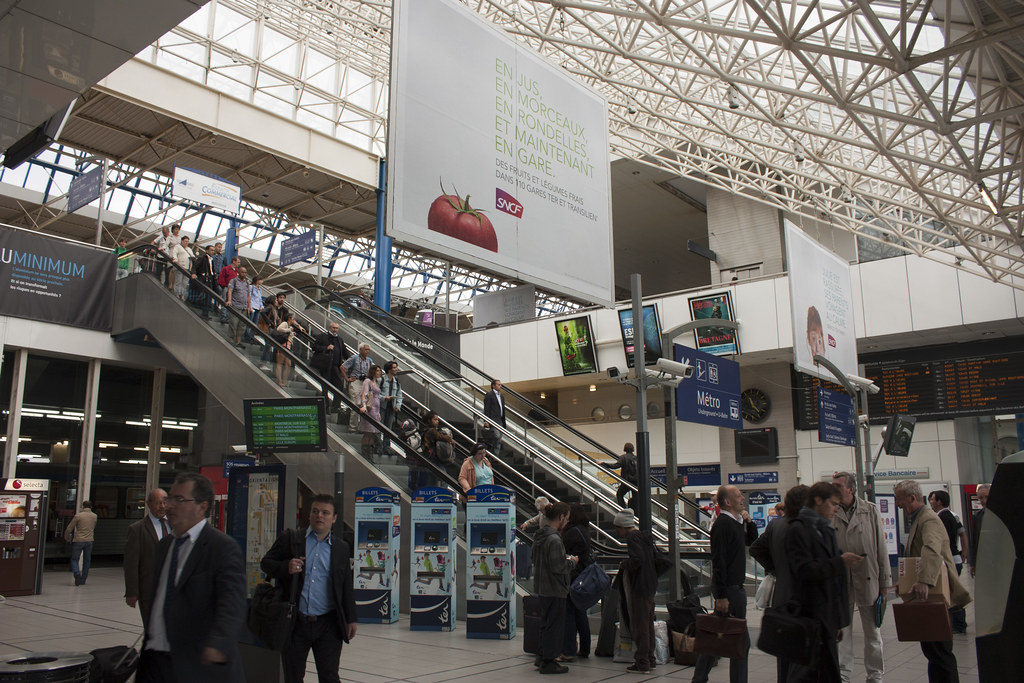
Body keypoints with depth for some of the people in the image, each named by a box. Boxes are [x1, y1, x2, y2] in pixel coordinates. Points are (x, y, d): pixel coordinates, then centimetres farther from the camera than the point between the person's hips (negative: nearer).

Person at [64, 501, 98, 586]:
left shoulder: (78, 516, -8)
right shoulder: (94, 516, 5)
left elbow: (69, 529, -4)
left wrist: (66, 538, 14)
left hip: (78, 540, -3)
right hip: (89, 541, 3)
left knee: (74, 559, 8)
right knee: (86, 561, 12)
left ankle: (77, 573, -18)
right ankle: (83, 580, 13)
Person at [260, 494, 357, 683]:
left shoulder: (341, 548, 9)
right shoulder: (290, 540, 4)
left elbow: (346, 587, 12)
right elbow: (265, 563, 5)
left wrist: (350, 619, 8)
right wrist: (286, 568, -16)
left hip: (328, 625, 0)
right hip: (295, 623, 0)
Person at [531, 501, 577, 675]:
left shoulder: (539, 534, 5)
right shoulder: (554, 540, -25)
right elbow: (558, 567, -26)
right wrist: (572, 561, -7)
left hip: (541, 586, 10)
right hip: (554, 589, -10)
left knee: (546, 622, 21)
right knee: (554, 623, 3)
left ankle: (542, 657, 31)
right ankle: (548, 662, 11)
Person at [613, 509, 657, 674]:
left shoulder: (632, 538, -15)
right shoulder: (645, 537, 14)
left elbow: (637, 559, -29)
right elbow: (657, 559, 16)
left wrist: (624, 565, -11)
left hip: (639, 588, -10)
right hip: (650, 586, 10)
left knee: (639, 625, -2)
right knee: (648, 624, 15)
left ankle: (642, 663, 4)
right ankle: (650, 660, 23)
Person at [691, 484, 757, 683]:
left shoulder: (736, 522, 12)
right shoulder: (722, 524, -18)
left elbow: (751, 541, 26)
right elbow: (718, 562, -22)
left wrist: (749, 522, 7)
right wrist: (721, 596, -24)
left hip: (735, 586, 10)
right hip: (729, 588, -10)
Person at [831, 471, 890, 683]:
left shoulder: (870, 510, 0)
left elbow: (881, 546, 3)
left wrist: (885, 580, 2)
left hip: (867, 578, 0)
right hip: (839, 579, 0)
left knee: (872, 630, 11)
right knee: (842, 630, 7)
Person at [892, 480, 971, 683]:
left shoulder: (929, 520, -18)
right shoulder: (918, 519, 16)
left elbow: (932, 552, -37)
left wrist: (924, 582, -49)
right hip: (929, 597, 10)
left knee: (939, 651, -5)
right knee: (932, 649, 16)